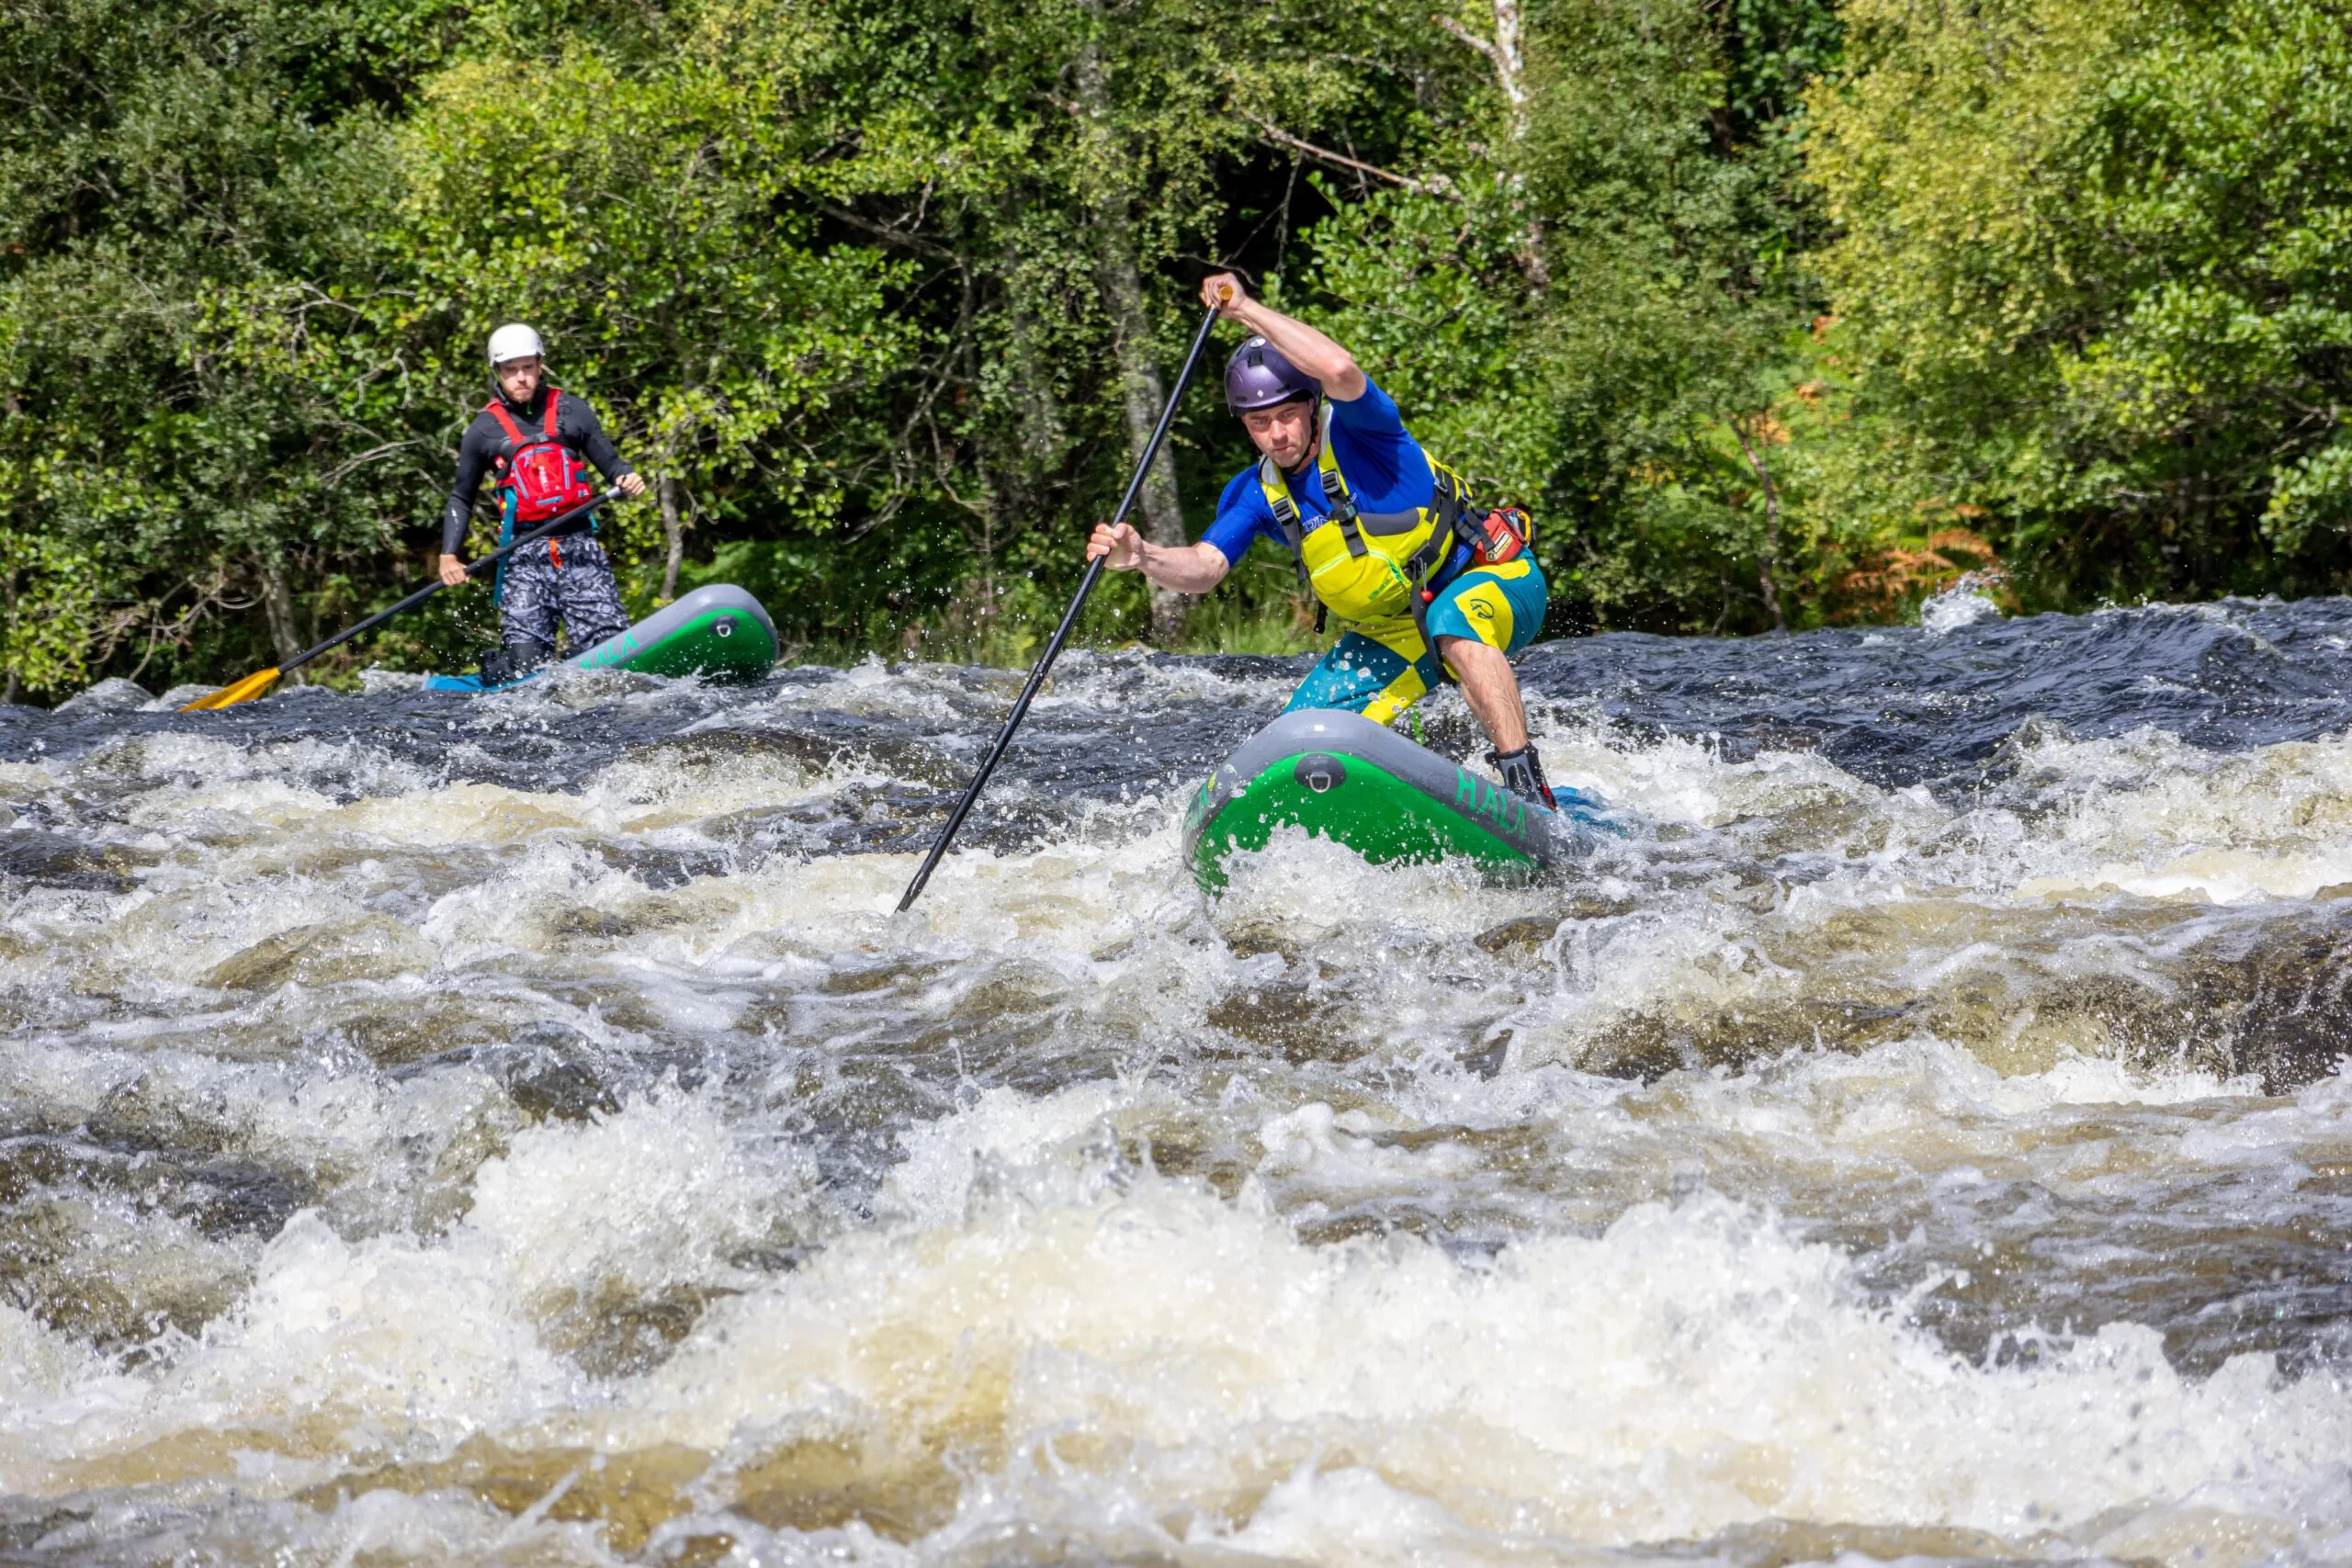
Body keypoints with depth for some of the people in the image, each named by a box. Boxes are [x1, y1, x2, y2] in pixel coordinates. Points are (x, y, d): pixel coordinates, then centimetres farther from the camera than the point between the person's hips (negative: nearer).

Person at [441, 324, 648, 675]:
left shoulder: (572, 412, 10)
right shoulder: (484, 431, 8)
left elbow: (609, 462, 15)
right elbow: (461, 499, 16)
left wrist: (627, 478, -9)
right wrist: (449, 556, 3)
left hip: (579, 545, 1)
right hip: (525, 554, -1)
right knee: (526, 662, -11)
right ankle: (491, 673, 20)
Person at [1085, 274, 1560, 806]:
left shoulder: (1356, 429, -20)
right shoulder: (1256, 494, -3)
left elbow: (1340, 369, -43)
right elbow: (1205, 566, -16)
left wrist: (1245, 309, -37)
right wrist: (1143, 557, -37)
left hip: (1495, 580, -7)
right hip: (1393, 632, 7)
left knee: (1451, 620, -41)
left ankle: (1525, 784, -43)